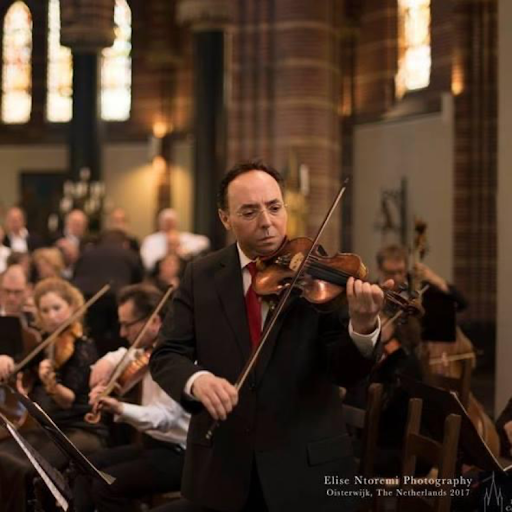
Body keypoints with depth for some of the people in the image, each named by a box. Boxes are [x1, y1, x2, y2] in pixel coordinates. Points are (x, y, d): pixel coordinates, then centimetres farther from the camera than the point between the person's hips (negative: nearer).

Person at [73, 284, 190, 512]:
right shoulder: (148, 349, 6)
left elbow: (166, 416, -34)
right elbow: (122, 356, 28)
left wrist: (120, 408, -48)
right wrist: (107, 363, 4)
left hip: (178, 454, -10)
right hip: (153, 443, 10)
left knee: (106, 484, -20)